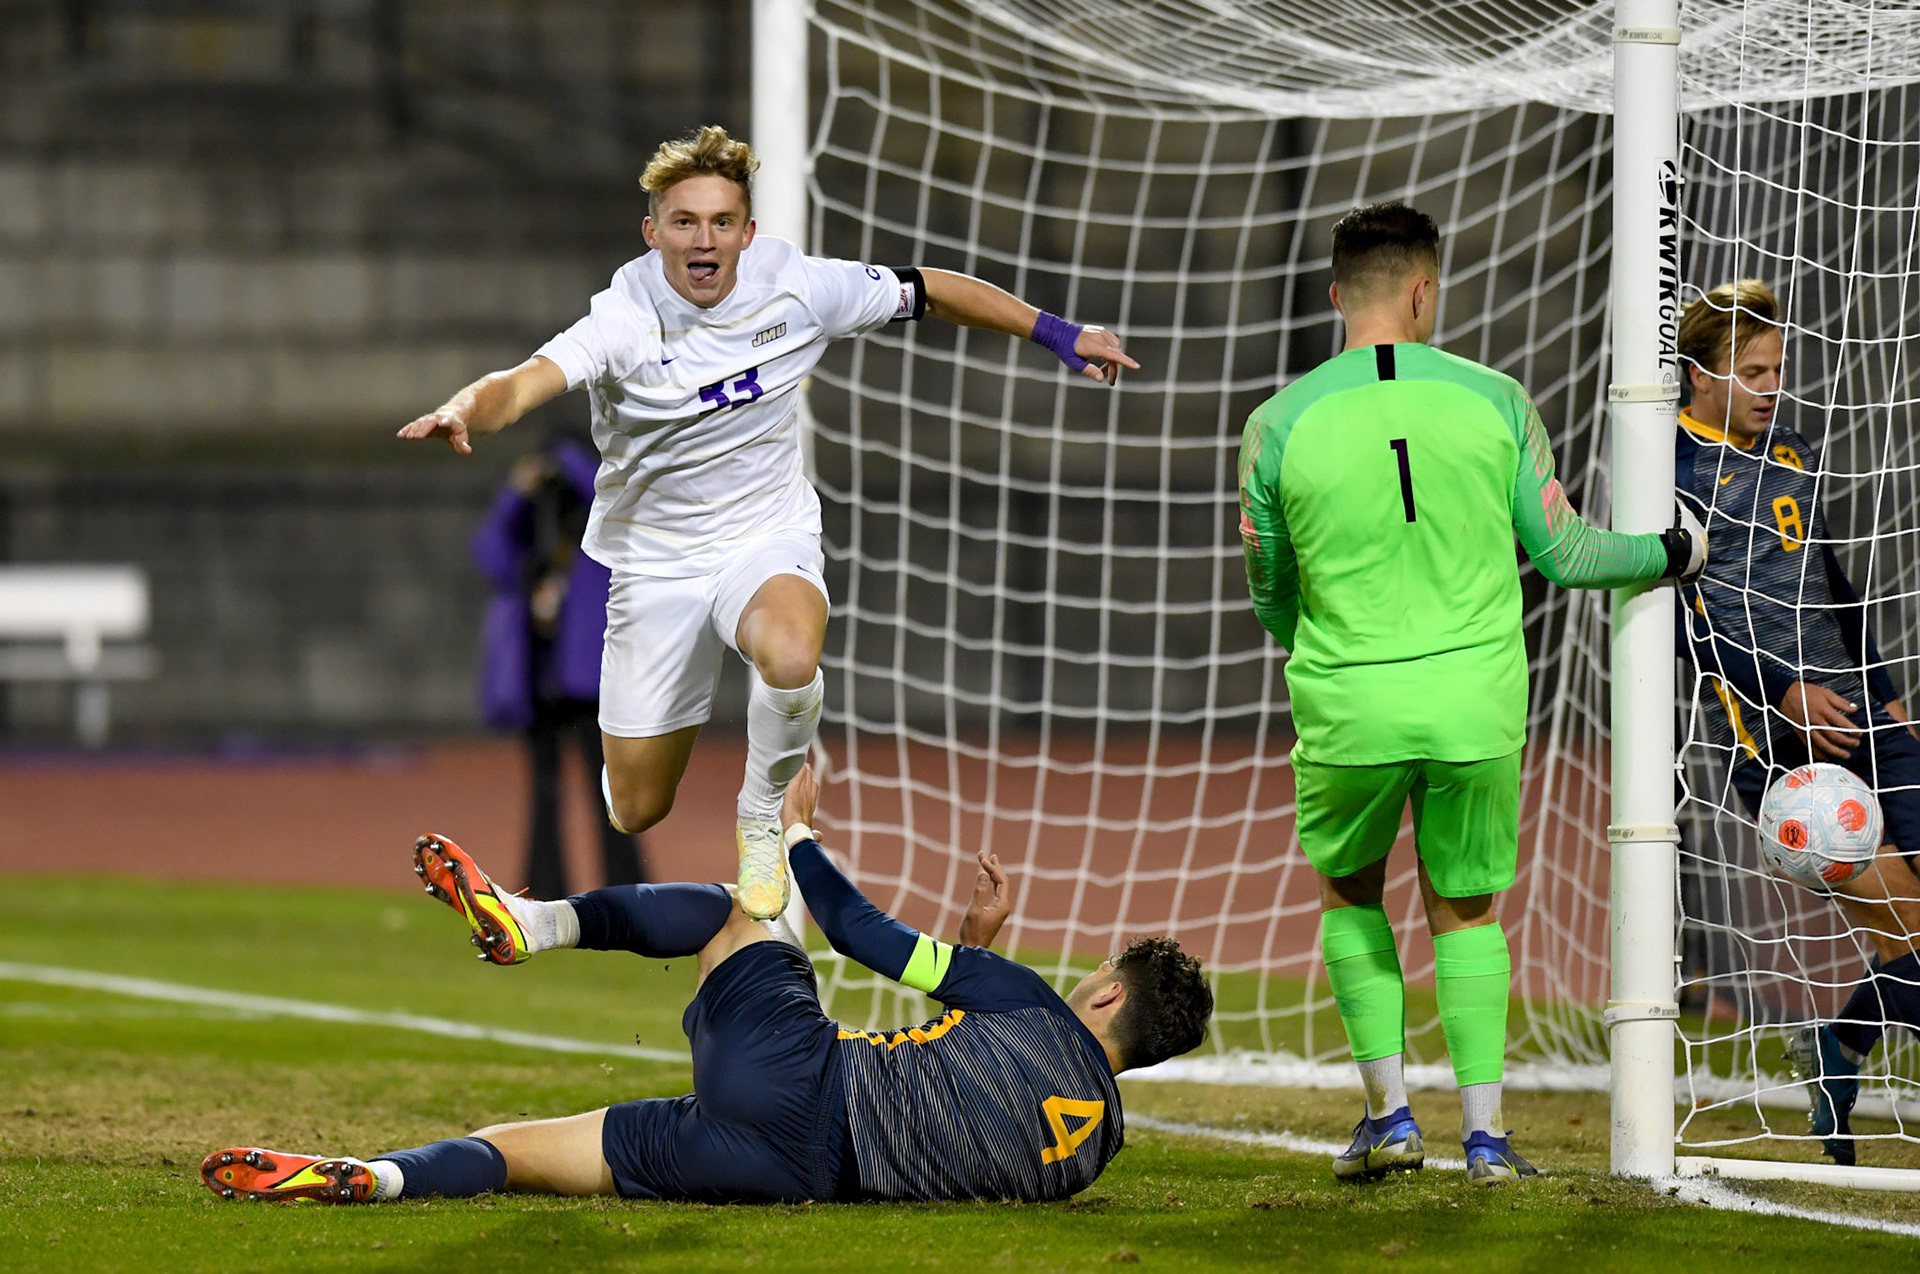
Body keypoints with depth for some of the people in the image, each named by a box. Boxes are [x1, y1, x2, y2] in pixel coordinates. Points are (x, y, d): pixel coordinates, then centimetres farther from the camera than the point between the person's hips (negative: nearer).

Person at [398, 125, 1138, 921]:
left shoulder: (799, 288, -12)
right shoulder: (625, 321, -19)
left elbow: (928, 291, 4)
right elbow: (522, 385, -35)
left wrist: (1053, 332, 6)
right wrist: (463, 412, -57)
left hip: (768, 539, 0)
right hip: (655, 564, 0)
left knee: (790, 657, -37)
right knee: (637, 812, 3)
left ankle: (762, 819, -6)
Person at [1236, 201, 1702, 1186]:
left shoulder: (1280, 424, -5)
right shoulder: (1492, 401, -4)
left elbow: (1271, 603, 7)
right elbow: (1562, 554, 3)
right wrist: (1670, 553, 22)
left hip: (1346, 704, -1)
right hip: (1475, 702, 1)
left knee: (1350, 892, 22)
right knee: (1466, 909, 16)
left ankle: (1389, 1108, 13)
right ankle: (1483, 1130, 8)